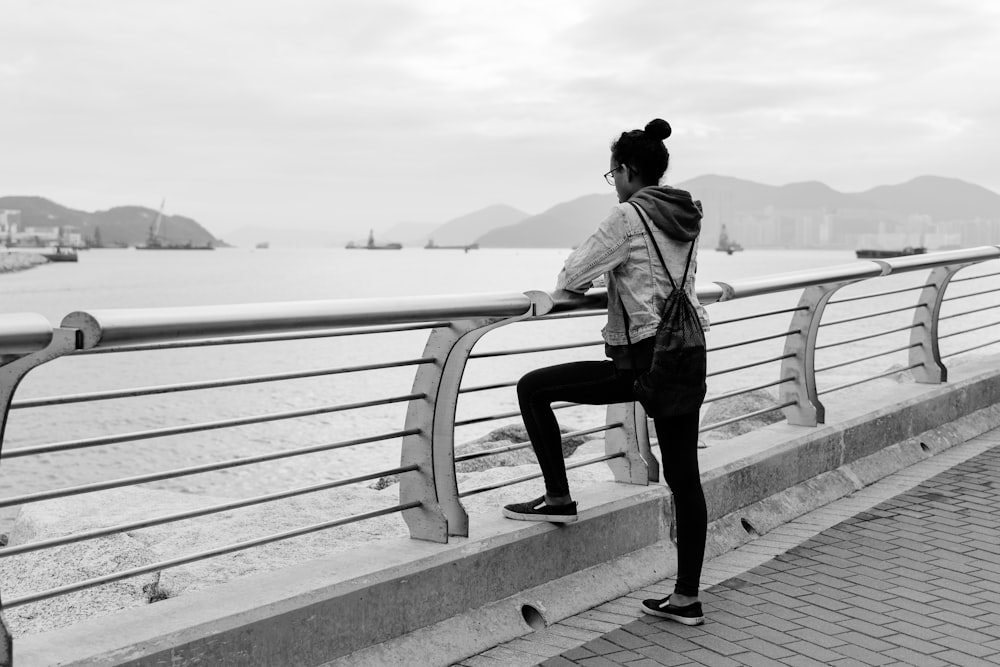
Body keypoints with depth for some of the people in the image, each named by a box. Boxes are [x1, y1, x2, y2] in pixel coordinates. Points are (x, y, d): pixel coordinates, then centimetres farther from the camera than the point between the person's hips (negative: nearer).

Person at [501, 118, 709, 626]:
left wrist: (572, 281, 15)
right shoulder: (687, 216, 12)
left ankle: (558, 498, 11)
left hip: (642, 360, -8)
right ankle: (686, 599, 18)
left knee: (533, 389, 6)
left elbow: (572, 277, -8)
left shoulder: (627, 216, -9)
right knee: (684, 476, 10)